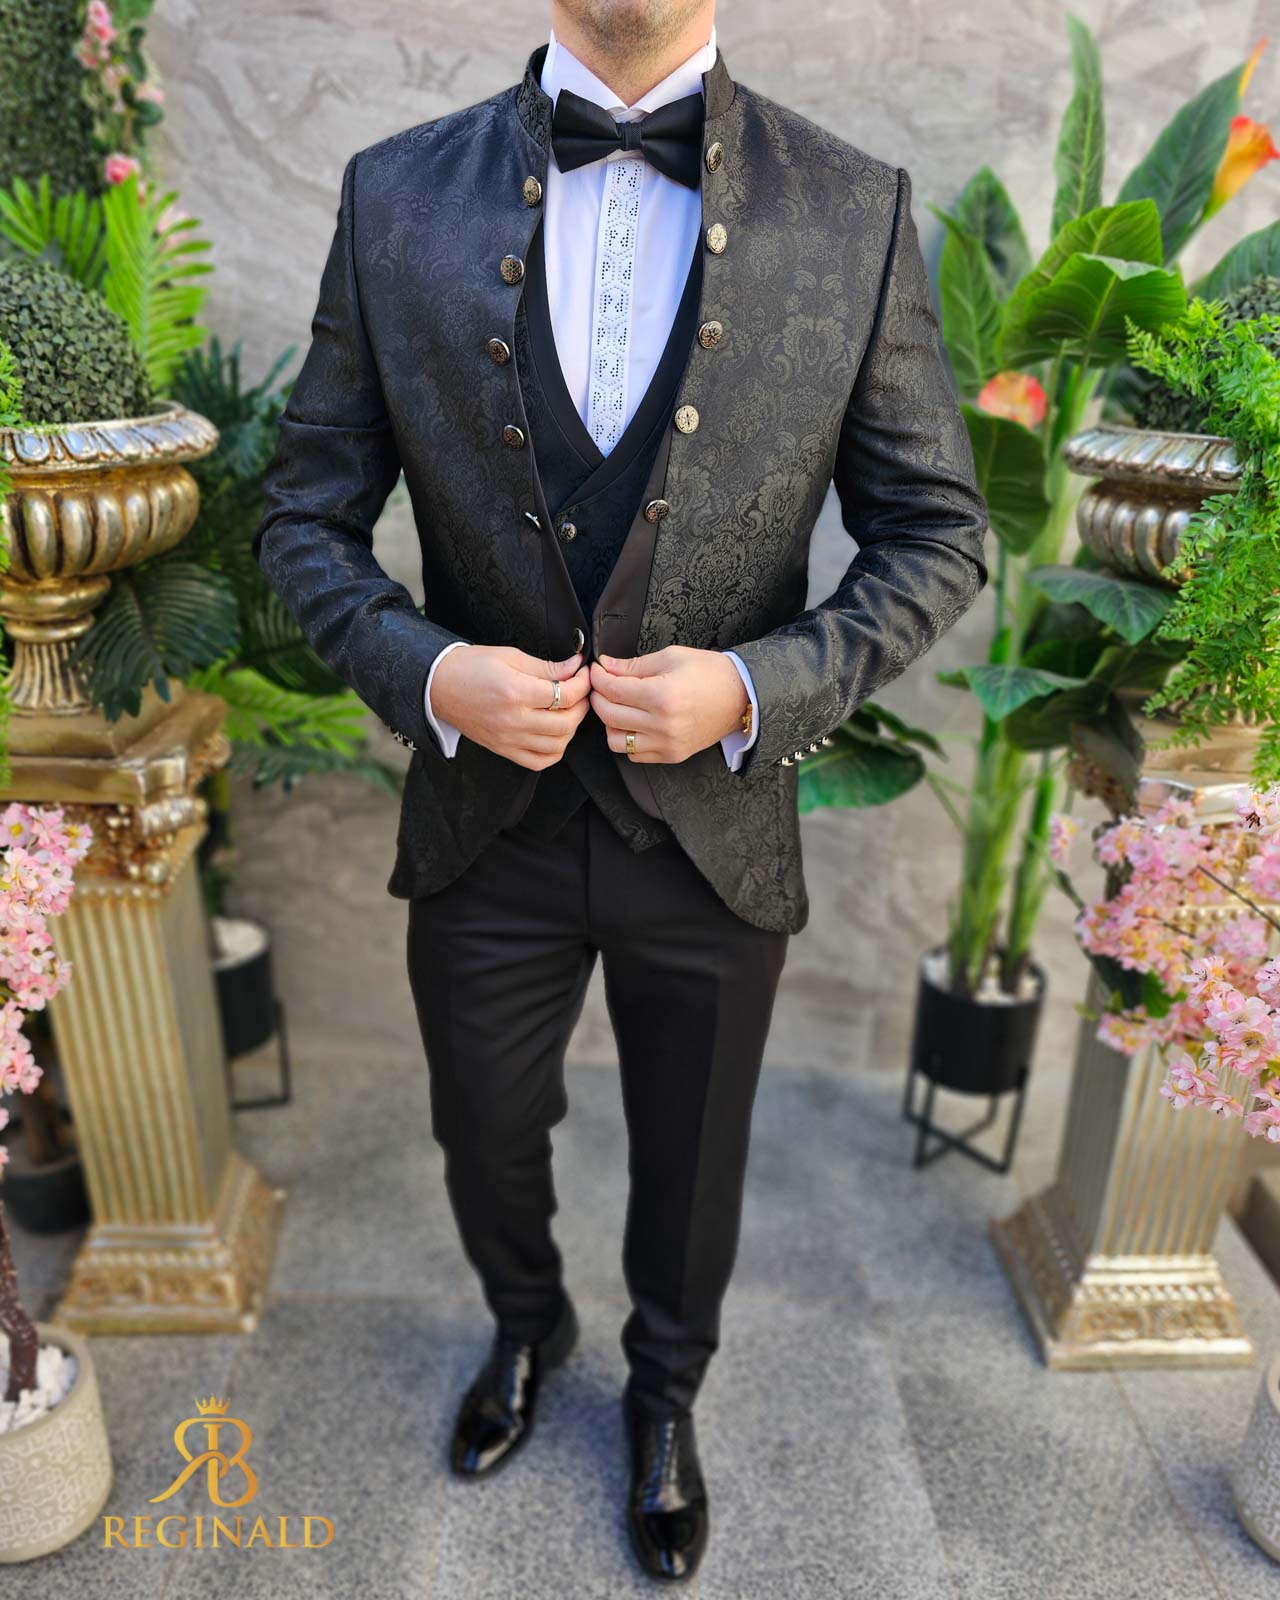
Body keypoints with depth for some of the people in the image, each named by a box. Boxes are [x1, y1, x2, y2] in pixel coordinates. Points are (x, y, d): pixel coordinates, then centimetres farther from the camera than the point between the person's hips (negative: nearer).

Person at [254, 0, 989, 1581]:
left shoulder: (858, 210, -6)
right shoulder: (395, 195, -4)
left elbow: (936, 538, -3)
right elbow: (305, 516, 0)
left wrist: (760, 684, -19)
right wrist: (427, 671, -18)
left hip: (716, 824, 0)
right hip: (484, 817, 1)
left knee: (691, 1170, 22)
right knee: (484, 1141, 24)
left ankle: (665, 1390, 57)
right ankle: (526, 1326, 61)